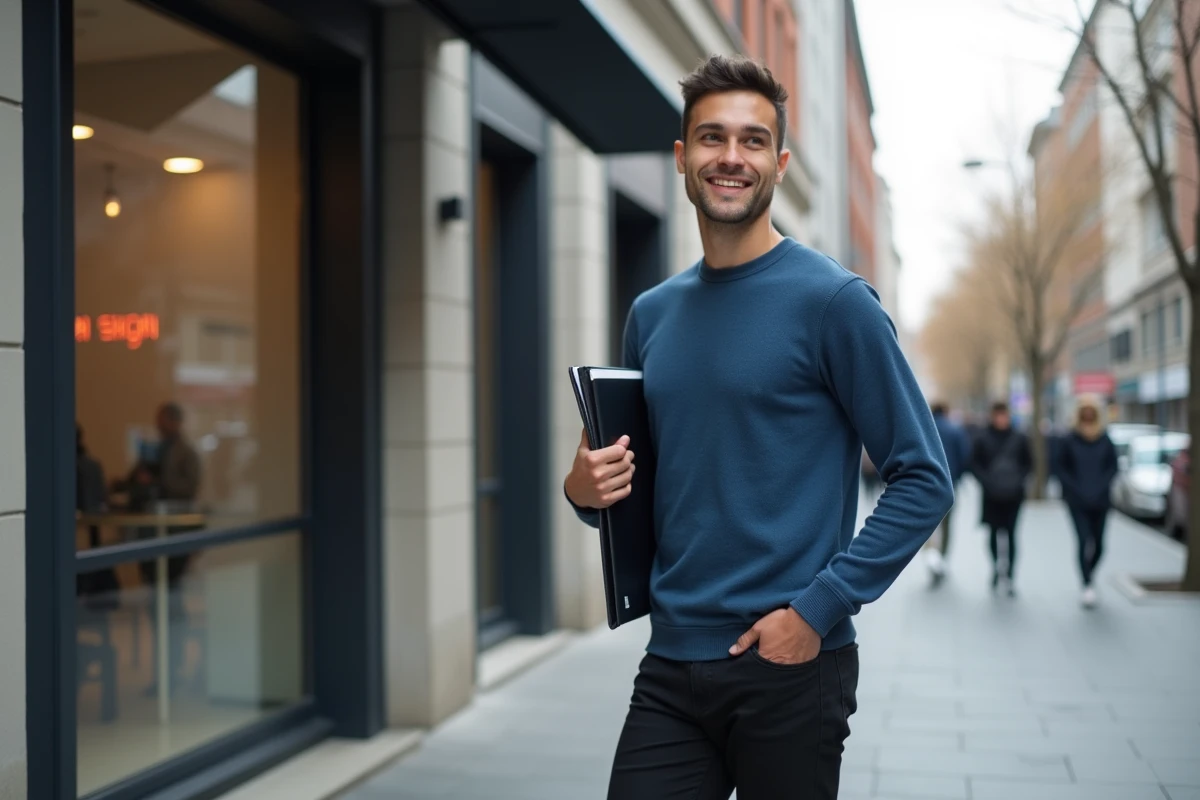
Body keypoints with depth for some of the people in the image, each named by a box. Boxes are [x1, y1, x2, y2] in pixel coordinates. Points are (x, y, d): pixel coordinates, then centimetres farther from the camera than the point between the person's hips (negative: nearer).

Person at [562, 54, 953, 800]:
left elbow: (924, 479, -9)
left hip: (789, 669, -4)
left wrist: (818, 610, -15)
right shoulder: (651, 314, 8)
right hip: (671, 666, 4)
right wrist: (586, 491, -4)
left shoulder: (832, 300, -8)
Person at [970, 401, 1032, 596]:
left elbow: (1027, 463, 10)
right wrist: (986, 481, -11)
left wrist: (1019, 480, -5)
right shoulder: (983, 439, -2)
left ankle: (1009, 575, -1)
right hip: (992, 495, 0)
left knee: (1010, 534, -4)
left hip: (1013, 495, 0)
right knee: (995, 532, 8)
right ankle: (996, 567, 30)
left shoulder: (1019, 439, 2)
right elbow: (975, 463, 2)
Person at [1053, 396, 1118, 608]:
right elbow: (1059, 468, 1)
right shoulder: (1068, 441, -2)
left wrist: (1101, 487, -6)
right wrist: (1075, 489, -8)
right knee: (1085, 541, -14)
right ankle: (1087, 586, -13)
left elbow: (1113, 467, 7)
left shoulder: (1105, 441, 3)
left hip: (1100, 501, 2)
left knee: (1098, 544, 6)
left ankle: (1088, 573, 33)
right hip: (1077, 502, -2)